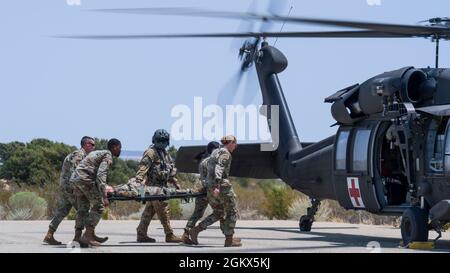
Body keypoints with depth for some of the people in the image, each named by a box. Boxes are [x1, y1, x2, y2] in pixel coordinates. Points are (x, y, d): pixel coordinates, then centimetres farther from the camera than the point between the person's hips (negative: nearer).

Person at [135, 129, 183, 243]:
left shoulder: (165, 154, 20)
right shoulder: (151, 153, -10)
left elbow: (170, 169, 30)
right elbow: (143, 167, -20)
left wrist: (175, 182, 26)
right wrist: (139, 181, -32)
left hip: (161, 185, 9)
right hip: (154, 186, -9)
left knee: (149, 210, 10)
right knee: (164, 210, -9)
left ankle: (141, 234, 14)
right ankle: (169, 235, -6)